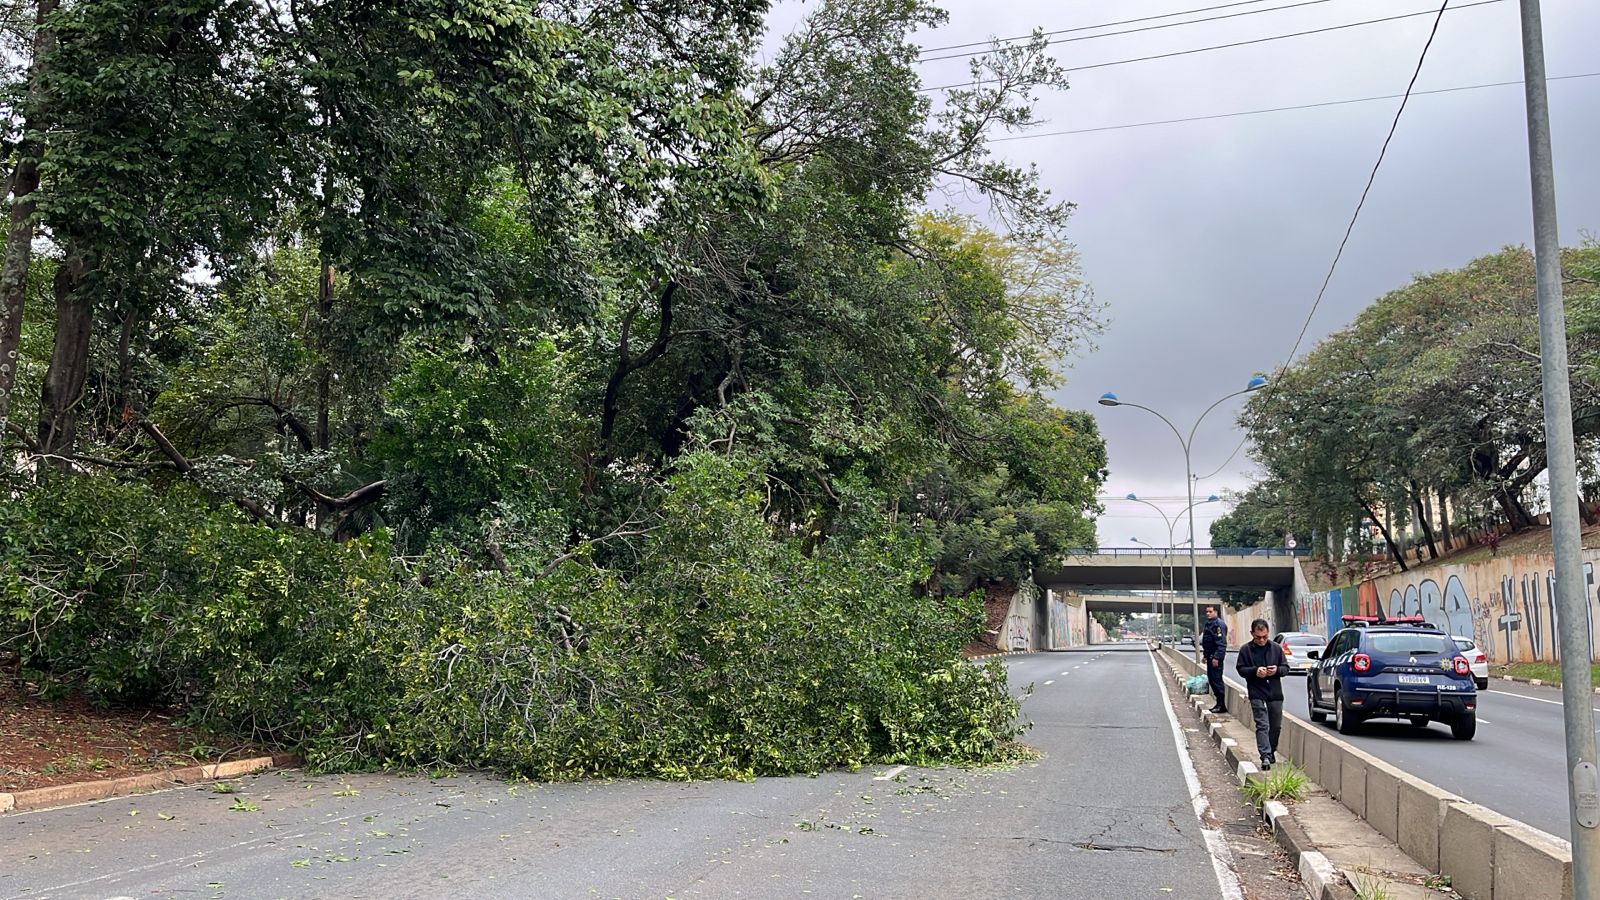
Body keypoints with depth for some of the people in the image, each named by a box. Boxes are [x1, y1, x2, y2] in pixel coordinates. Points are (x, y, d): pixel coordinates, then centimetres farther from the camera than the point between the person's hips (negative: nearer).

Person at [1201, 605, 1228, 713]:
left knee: (1216, 679, -8)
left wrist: (1216, 657, -24)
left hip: (1216, 657, -10)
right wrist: (1205, 655, 23)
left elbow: (1221, 643, -20)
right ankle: (1219, 703, 19)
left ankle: (1221, 705, -2)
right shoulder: (1208, 623, 16)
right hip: (1210, 656, 10)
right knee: (1211, 679, 12)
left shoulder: (1219, 624, -14)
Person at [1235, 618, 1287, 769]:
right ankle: (1265, 756, -16)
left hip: (1275, 694, 3)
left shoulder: (1276, 648, 6)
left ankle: (1271, 751, 31)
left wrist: (1277, 670, -12)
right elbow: (1240, 669, 1)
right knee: (1262, 725, -11)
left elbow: (1286, 667, 10)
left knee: (1276, 726, 12)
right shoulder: (1245, 650, 0)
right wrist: (1255, 671, -17)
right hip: (1257, 694, -3)